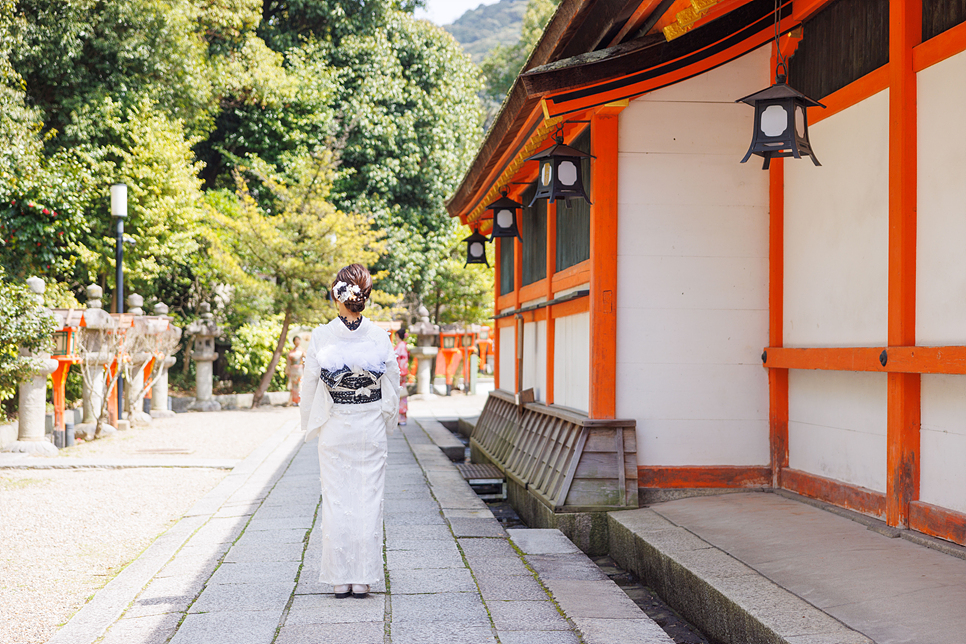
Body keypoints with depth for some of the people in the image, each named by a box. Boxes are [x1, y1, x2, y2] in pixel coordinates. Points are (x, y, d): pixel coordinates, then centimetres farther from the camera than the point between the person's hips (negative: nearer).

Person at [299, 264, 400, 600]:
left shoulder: (321, 337, -9)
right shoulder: (380, 337, -5)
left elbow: (309, 385, -3)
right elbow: (393, 385, 2)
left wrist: (311, 426, 11)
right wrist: (387, 422, 17)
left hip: (335, 430, -1)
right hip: (371, 427, 1)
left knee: (336, 502, 6)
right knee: (368, 502, 6)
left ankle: (340, 579, 9)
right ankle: (363, 579, 8)